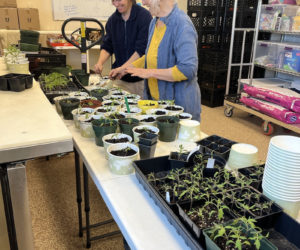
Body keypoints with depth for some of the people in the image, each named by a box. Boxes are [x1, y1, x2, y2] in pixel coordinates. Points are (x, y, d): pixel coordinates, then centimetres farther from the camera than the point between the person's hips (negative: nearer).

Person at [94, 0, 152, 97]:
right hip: (120, 79, 5)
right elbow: (107, 46, 10)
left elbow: (142, 49, -17)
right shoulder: (112, 19, 7)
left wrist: (122, 68, -22)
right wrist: (100, 62, -9)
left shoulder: (144, 16, -10)